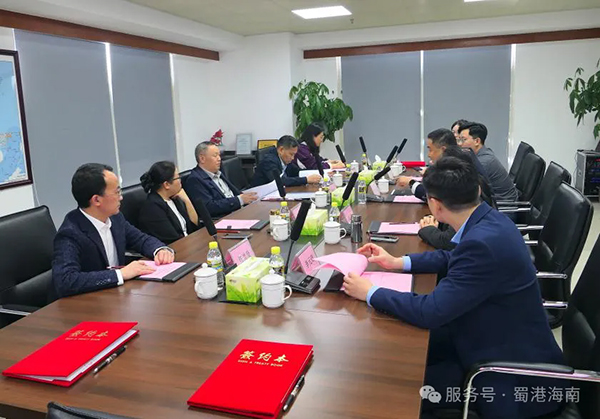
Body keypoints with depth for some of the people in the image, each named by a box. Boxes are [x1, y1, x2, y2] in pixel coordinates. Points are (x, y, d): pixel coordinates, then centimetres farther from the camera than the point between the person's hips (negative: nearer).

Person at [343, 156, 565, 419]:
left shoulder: (484, 242, -34)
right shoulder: (486, 220, -5)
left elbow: (430, 311, -31)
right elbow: (454, 258, 15)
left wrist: (370, 293, -18)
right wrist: (398, 262, 9)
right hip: (498, 338, 9)